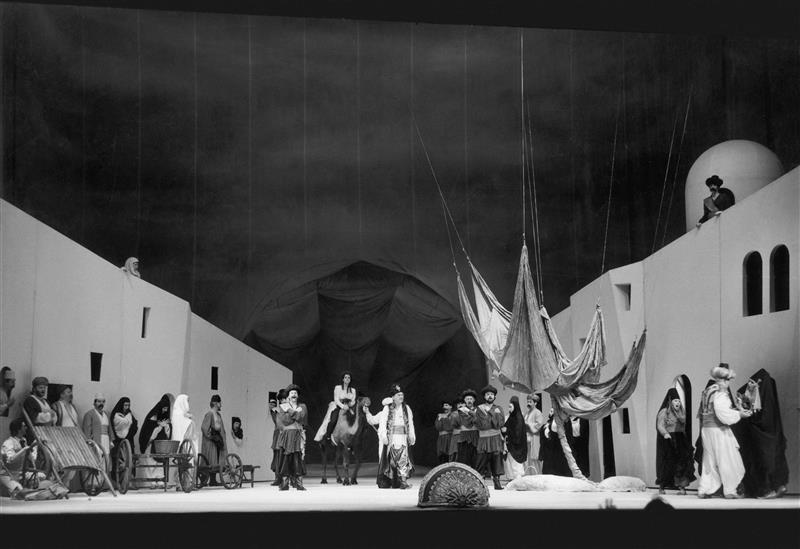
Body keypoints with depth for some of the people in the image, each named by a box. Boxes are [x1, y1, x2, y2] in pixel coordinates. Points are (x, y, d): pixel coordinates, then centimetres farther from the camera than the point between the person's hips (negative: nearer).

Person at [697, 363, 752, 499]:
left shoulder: (708, 391, 13)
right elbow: (723, 415, -22)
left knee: (710, 461, 13)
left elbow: (701, 413, 18)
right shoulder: (720, 393, -16)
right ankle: (730, 491, 5)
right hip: (718, 430, -9)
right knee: (727, 461, 1)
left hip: (706, 429, 9)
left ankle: (704, 490, 11)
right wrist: (739, 414, -11)